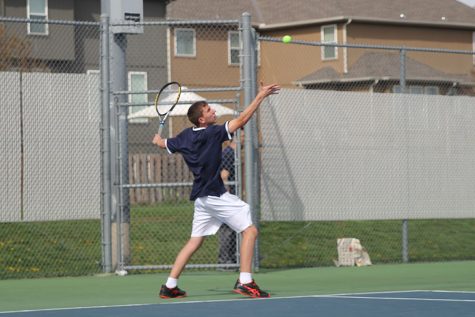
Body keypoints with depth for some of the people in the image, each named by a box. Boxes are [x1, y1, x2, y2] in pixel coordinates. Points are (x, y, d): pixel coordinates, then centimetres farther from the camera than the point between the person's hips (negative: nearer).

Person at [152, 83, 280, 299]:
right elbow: (242, 120, -16)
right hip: (216, 195, -8)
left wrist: (158, 139, 50)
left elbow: (163, 143, 26)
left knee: (195, 241, 16)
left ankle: (170, 286, 14)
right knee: (249, 231, -7)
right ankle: (244, 281, -16)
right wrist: (261, 96, -12)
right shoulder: (213, 133, -13)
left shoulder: (185, 136, 7)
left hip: (200, 197, 8)